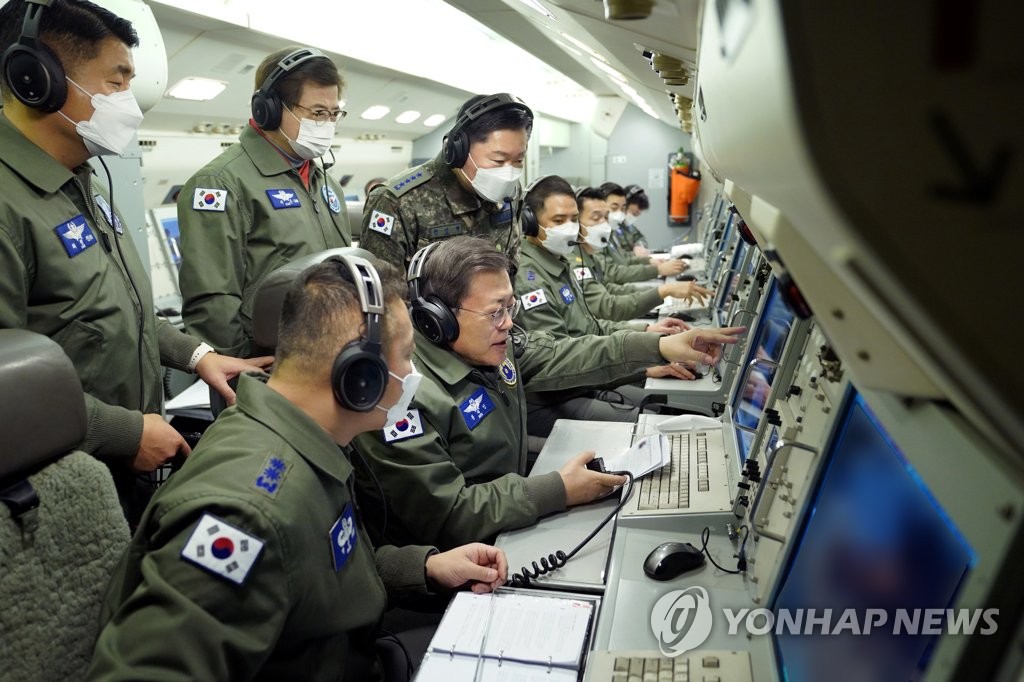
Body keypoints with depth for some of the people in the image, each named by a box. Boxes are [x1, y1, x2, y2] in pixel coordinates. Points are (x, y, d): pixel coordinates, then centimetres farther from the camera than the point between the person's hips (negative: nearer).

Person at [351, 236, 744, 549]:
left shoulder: (489, 344, -3)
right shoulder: (404, 395, -28)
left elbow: (563, 358, 4)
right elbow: (446, 518, -28)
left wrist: (659, 347, -5)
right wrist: (559, 490, -26)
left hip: (509, 516, 8)